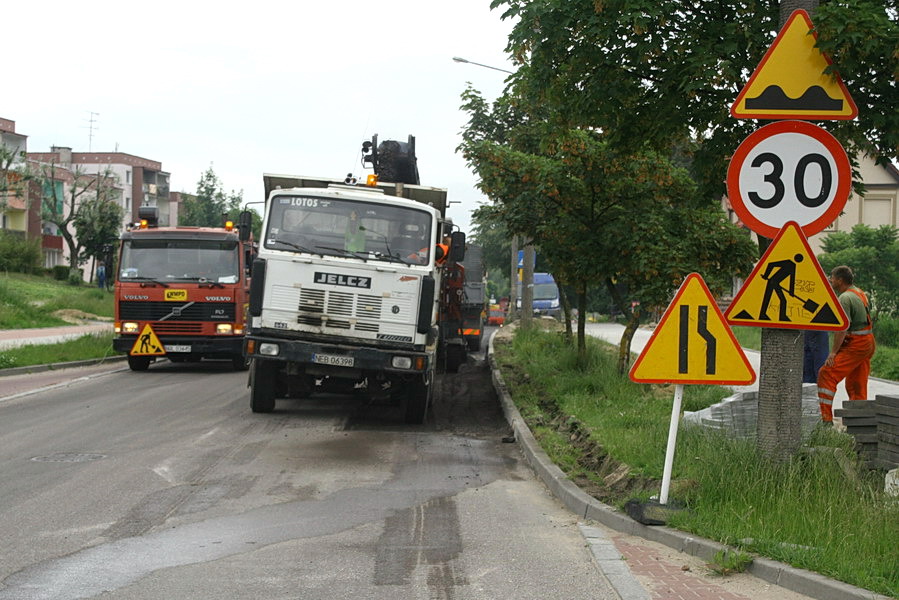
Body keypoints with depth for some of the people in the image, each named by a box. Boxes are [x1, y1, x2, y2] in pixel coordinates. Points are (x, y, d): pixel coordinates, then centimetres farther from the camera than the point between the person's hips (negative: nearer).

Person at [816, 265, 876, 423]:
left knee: (826, 375, -12)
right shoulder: (860, 293, 15)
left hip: (855, 345, -10)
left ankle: (826, 418, -18)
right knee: (856, 384, 15)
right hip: (868, 342, 10)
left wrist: (834, 351, -21)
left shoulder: (845, 298, -16)